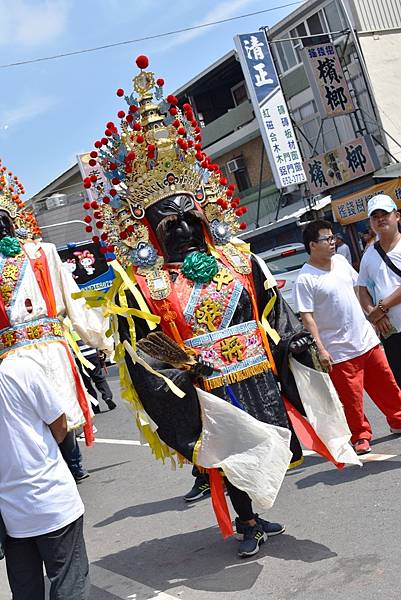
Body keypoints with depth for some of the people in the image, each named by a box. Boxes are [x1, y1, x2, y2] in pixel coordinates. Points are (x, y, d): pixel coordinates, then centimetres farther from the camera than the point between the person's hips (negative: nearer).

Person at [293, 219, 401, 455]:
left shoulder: (340, 261, 6)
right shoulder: (305, 279, -14)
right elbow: (307, 317, -16)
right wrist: (320, 349, -19)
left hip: (367, 339, 7)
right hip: (340, 351, -6)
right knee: (352, 398, 0)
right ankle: (361, 437, 18)